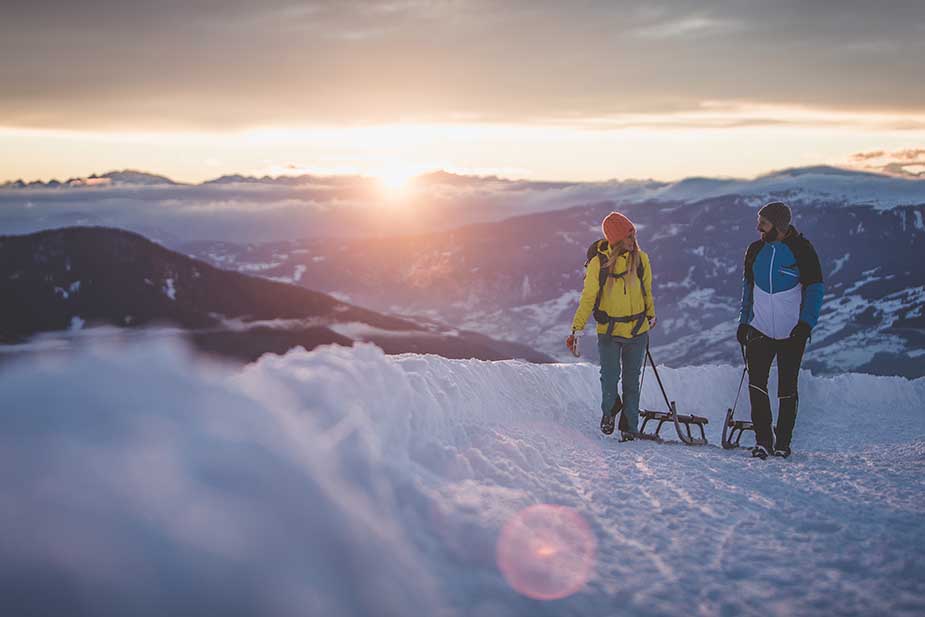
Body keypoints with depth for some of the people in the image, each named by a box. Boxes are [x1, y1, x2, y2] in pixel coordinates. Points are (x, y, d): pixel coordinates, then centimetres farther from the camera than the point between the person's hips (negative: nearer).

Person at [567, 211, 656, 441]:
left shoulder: (640, 258, -3)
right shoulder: (598, 263, -12)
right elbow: (588, 299, -5)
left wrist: (650, 315, 25)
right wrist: (577, 329, -10)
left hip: (637, 330, 2)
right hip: (609, 331, -2)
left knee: (632, 381, 7)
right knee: (610, 377, -3)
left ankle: (630, 427, 18)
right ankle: (609, 409, 28)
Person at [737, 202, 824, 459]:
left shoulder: (802, 250, -6)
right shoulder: (755, 251, 6)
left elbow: (815, 289, -4)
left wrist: (806, 323, -15)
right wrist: (744, 321, 11)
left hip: (791, 332, -3)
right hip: (760, 329, 3)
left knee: (787, 388, 5)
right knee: (756, 383, -12)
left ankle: (783, 442, 17)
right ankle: (763, 439, -7)